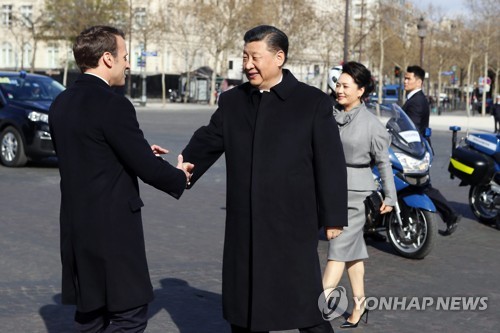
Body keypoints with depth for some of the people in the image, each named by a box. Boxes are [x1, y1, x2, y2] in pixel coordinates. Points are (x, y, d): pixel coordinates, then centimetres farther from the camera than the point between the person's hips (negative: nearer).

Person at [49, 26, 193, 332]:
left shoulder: (62, 103, 8)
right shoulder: (113, 105, -18)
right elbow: (146, 167, -16)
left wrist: (142, 151, 15)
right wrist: (180, 177, 4)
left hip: (77, 226, 9)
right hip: (113, 228, -9)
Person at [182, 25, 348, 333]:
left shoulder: (313, 102, -4)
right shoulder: (231, 101, 9)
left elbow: (330, 163, -5)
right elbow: (205, 145, 11)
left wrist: (333, 217, -6)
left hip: (292, 226, -4)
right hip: (244, 228, 4)